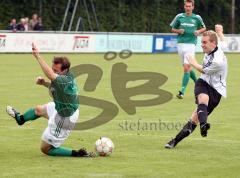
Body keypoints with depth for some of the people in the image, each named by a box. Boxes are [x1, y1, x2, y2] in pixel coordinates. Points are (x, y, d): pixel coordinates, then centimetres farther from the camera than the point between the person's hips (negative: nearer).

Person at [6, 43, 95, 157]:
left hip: (64, 120, -10)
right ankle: (20, 118, 66)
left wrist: (38, 56, -54)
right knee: (38, 110, 34)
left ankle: (78, 154, 3)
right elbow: (54, 86, 12)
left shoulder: (65, 81, -36)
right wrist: (44, 83, -7)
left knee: (46, 149, 6)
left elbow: (51, 75, -54)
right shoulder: (68, 76, -8)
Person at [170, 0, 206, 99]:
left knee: (186, 67, -16)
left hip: (191, 44, -3)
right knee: (187, 68, 11)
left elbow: (203, 28, 18)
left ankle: (182, 91, -19)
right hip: (180, 44, 3)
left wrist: (199, 31, -3)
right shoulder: (179, 17, 5)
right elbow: (173, 29, 14)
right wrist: (179, 31, -6)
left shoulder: (197, 18, 3)